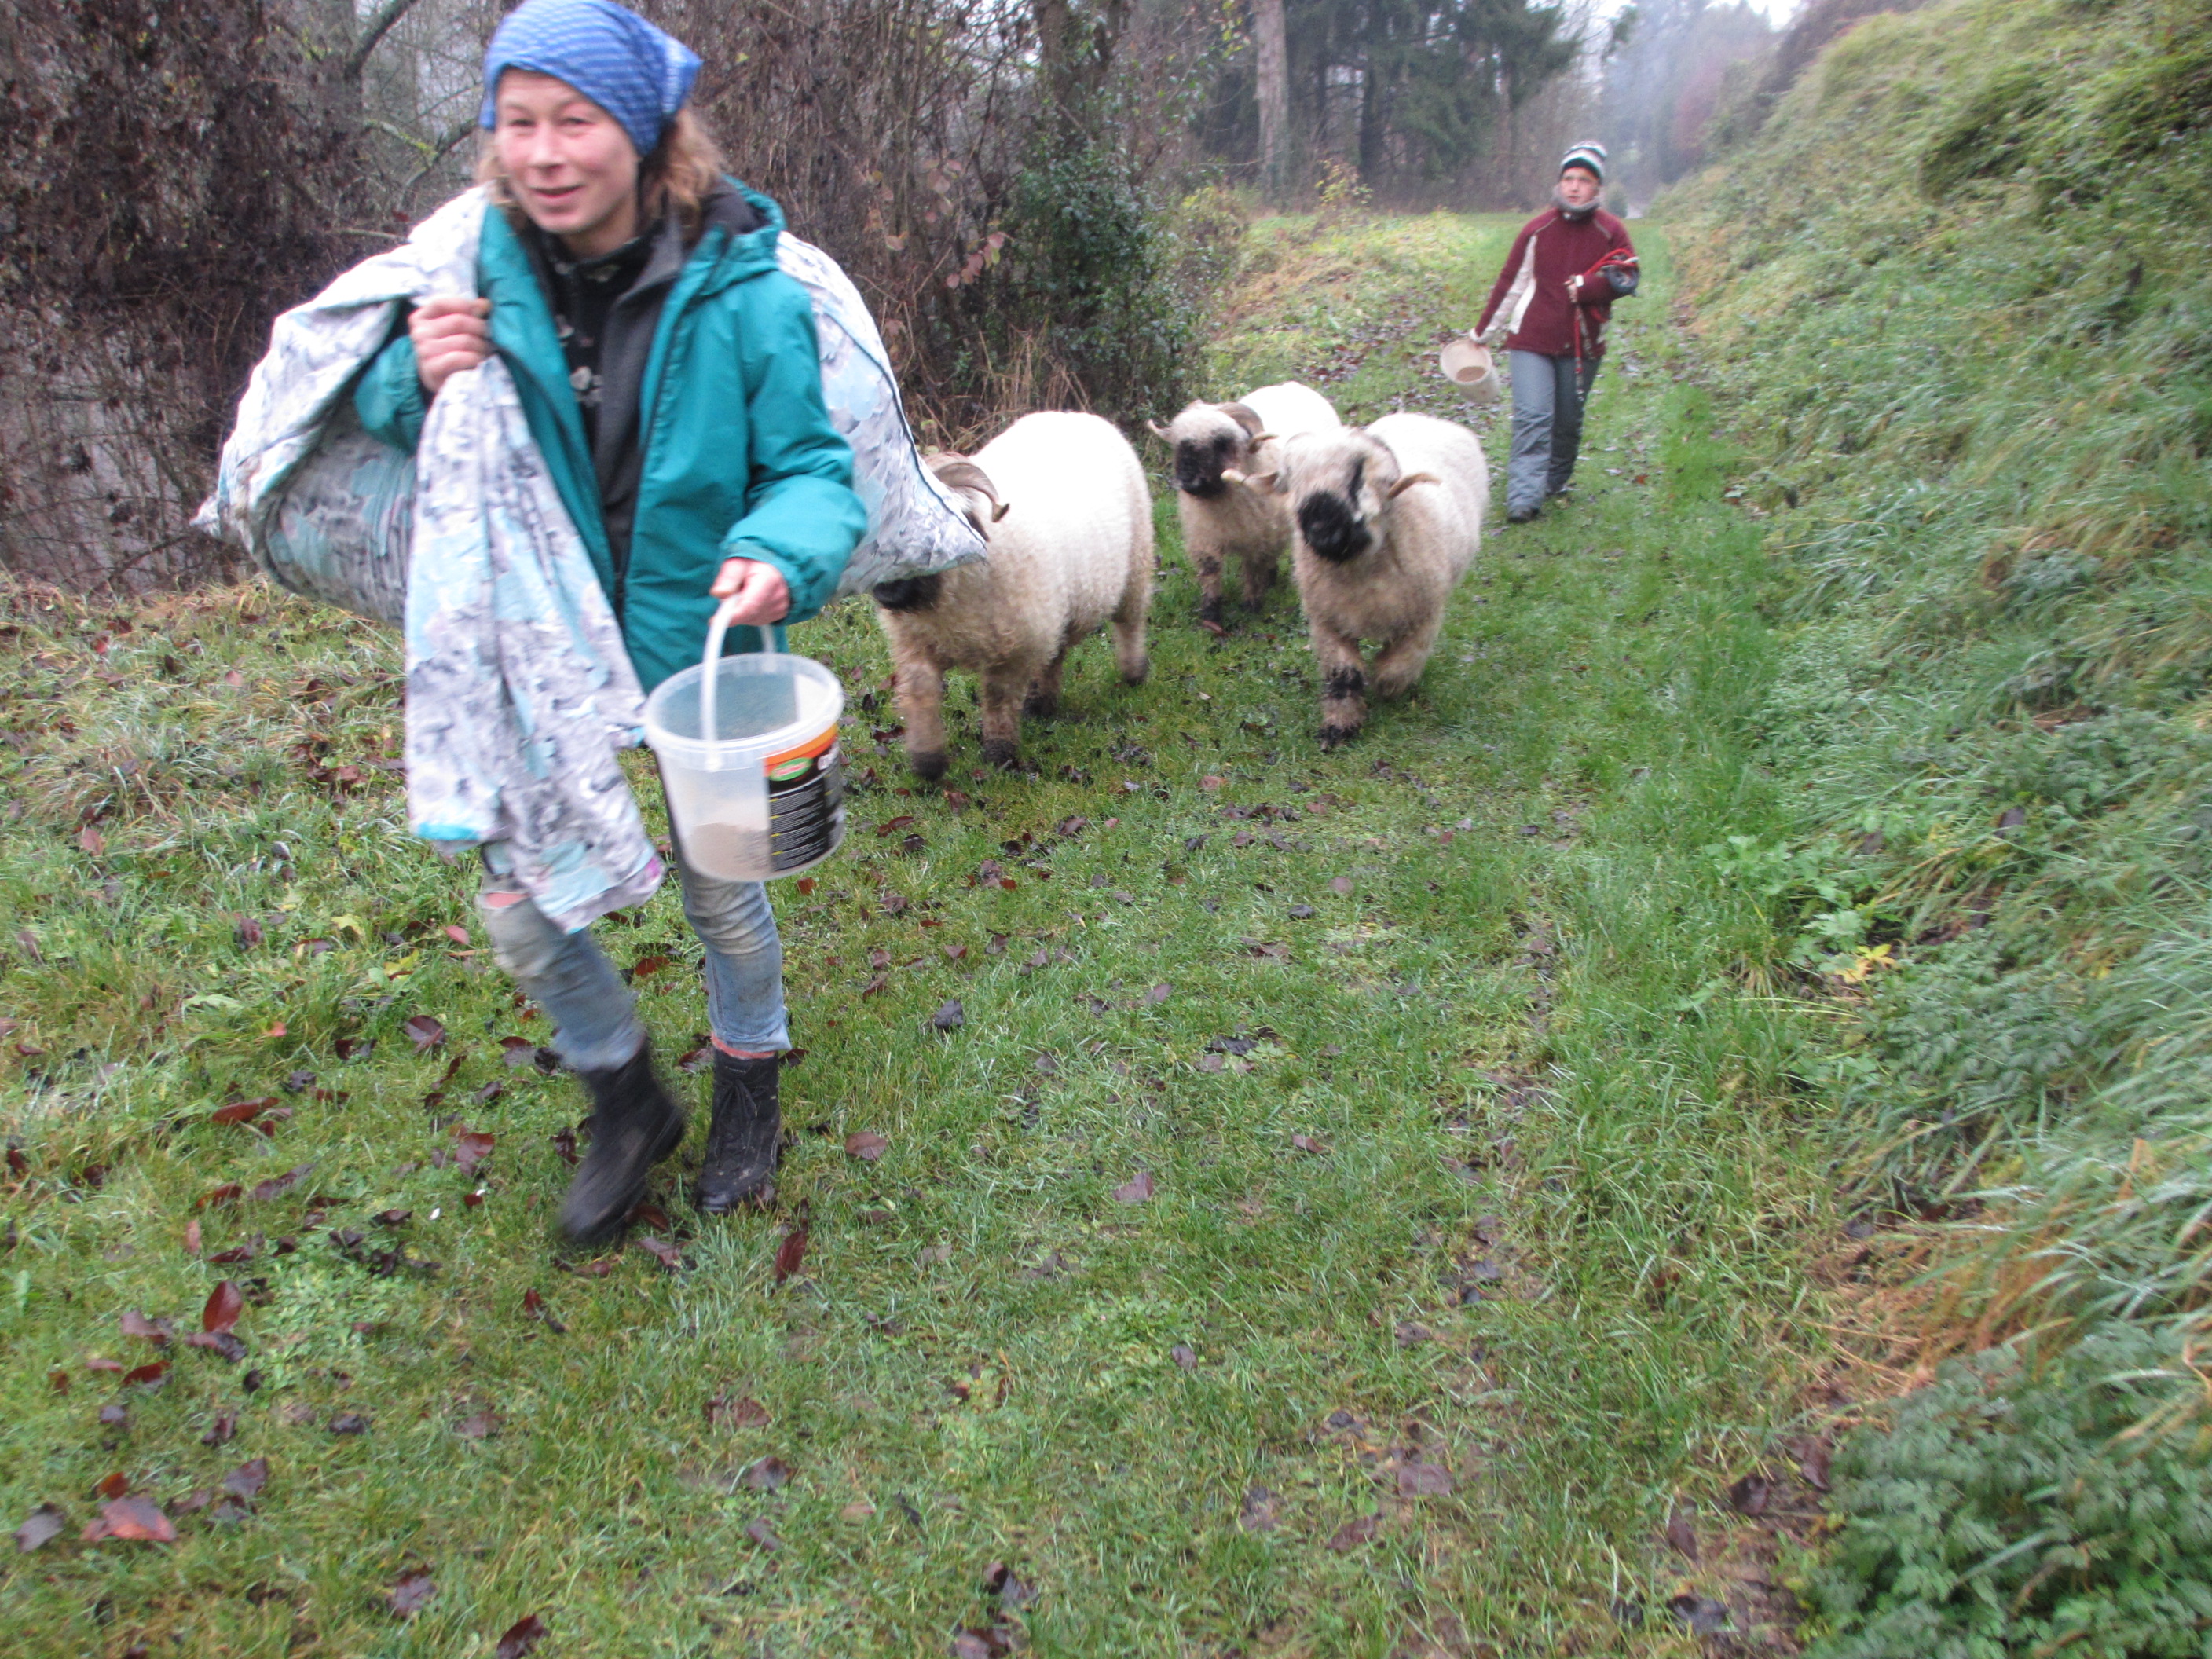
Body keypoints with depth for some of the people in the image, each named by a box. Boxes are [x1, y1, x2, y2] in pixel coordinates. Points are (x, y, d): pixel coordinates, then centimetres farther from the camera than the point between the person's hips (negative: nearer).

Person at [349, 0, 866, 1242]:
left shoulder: (739, 291, -16)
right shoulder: (481, 272, -7)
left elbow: (812, 468, -12)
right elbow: (380, 415, 6)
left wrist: (780, 555, -35)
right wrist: (420, 382, -19)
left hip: (700, 656, -2)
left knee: (722, 894, 14)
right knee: (519, 910, 5)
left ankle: (751, 1091, 44)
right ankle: (629, 1103, 34)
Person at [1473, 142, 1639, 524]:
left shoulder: (1611, 232, 2)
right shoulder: (1538, 229, 2)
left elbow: (1626, 278, 2)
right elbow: (1510, 284, 8)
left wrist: (1585, 288, -14)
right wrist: (1484, 333, 13)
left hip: (1582, 345, 2)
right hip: (1532, 339, -2)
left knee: (1568, 421, 11)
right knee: (1532, 417, -13)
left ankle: (1556, 482, 32)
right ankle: (1524, 497, -18)